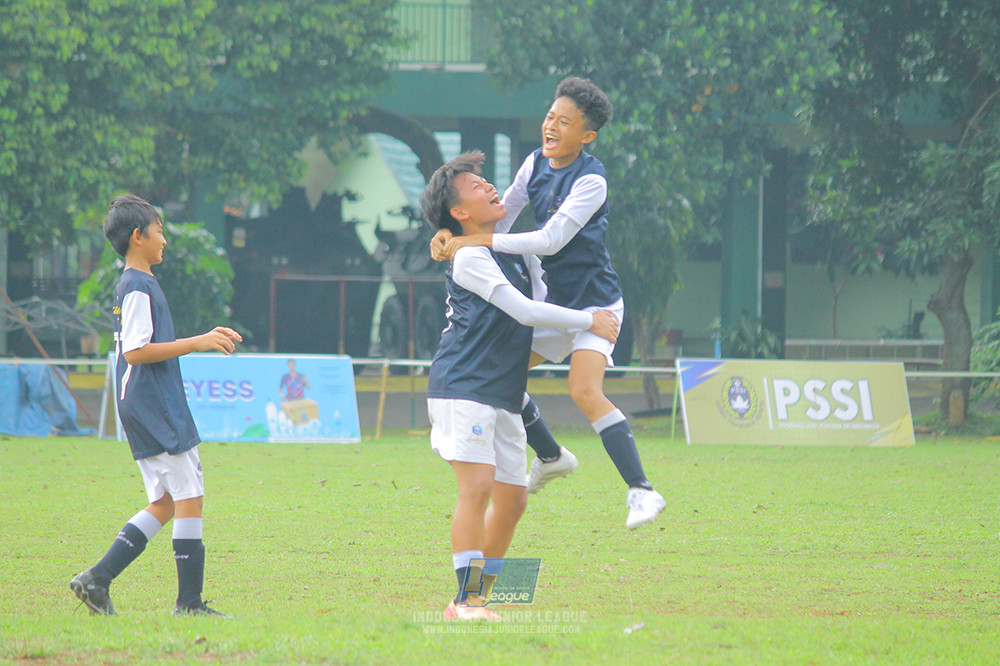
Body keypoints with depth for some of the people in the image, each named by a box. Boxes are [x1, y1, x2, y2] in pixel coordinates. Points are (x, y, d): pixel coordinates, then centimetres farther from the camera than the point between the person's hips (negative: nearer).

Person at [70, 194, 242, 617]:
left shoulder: (133, 285, 18)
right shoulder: (138, 287, -13)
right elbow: (136, 352, -20)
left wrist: (206, 340, 18)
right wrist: (197, 343, -17)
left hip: (143, 408, 10)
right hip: (155, 408, -10)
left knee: (164, 503, 11)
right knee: (189, 497, -7)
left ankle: (97, 579, 7)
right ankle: (189, 601, -5)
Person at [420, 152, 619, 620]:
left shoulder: (516, 250, 15)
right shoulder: (470, 258, -10)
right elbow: (525, 312, -16)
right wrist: (591, 322, -10)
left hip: (503, 393, 9)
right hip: (463, 386, -9)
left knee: (512, 497, 7)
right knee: (478, 483, -20)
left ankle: (479, 597, 17)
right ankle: (464, 600, -20)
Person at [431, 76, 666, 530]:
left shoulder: (592, 181, -21)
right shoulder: (536, 164, 3)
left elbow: (551, 240, -28)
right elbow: (501, 219, 11)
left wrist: (478, 241, -30)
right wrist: (451, 237, -7)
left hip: (595, 302, -8)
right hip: (555, 301, 8)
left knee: (584, 391, -26)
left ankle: (641, 492, -25)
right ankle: (550, 456, 29)